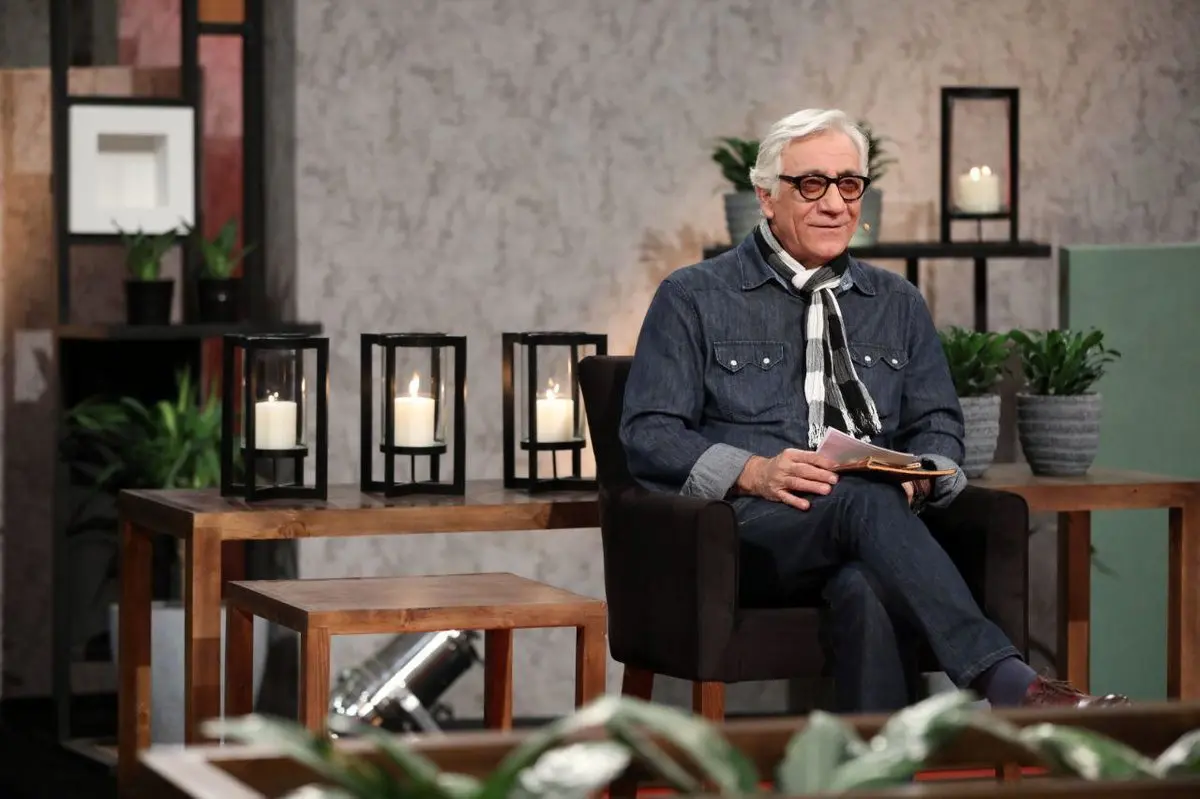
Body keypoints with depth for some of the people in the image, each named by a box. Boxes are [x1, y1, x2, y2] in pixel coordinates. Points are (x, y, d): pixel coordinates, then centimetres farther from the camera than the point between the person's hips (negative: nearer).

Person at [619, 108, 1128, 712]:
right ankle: (1007, 685, -48)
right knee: (865, 501, -37)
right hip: (746, 527, -3)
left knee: (868, 590, -37)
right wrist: (753, 473, -16)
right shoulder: (692, 299, 9)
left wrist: (918, 477, -6)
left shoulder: (898, 304, 22)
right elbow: (648, 435, 2)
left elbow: (938, 426, 20)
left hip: (877, 509, 3)